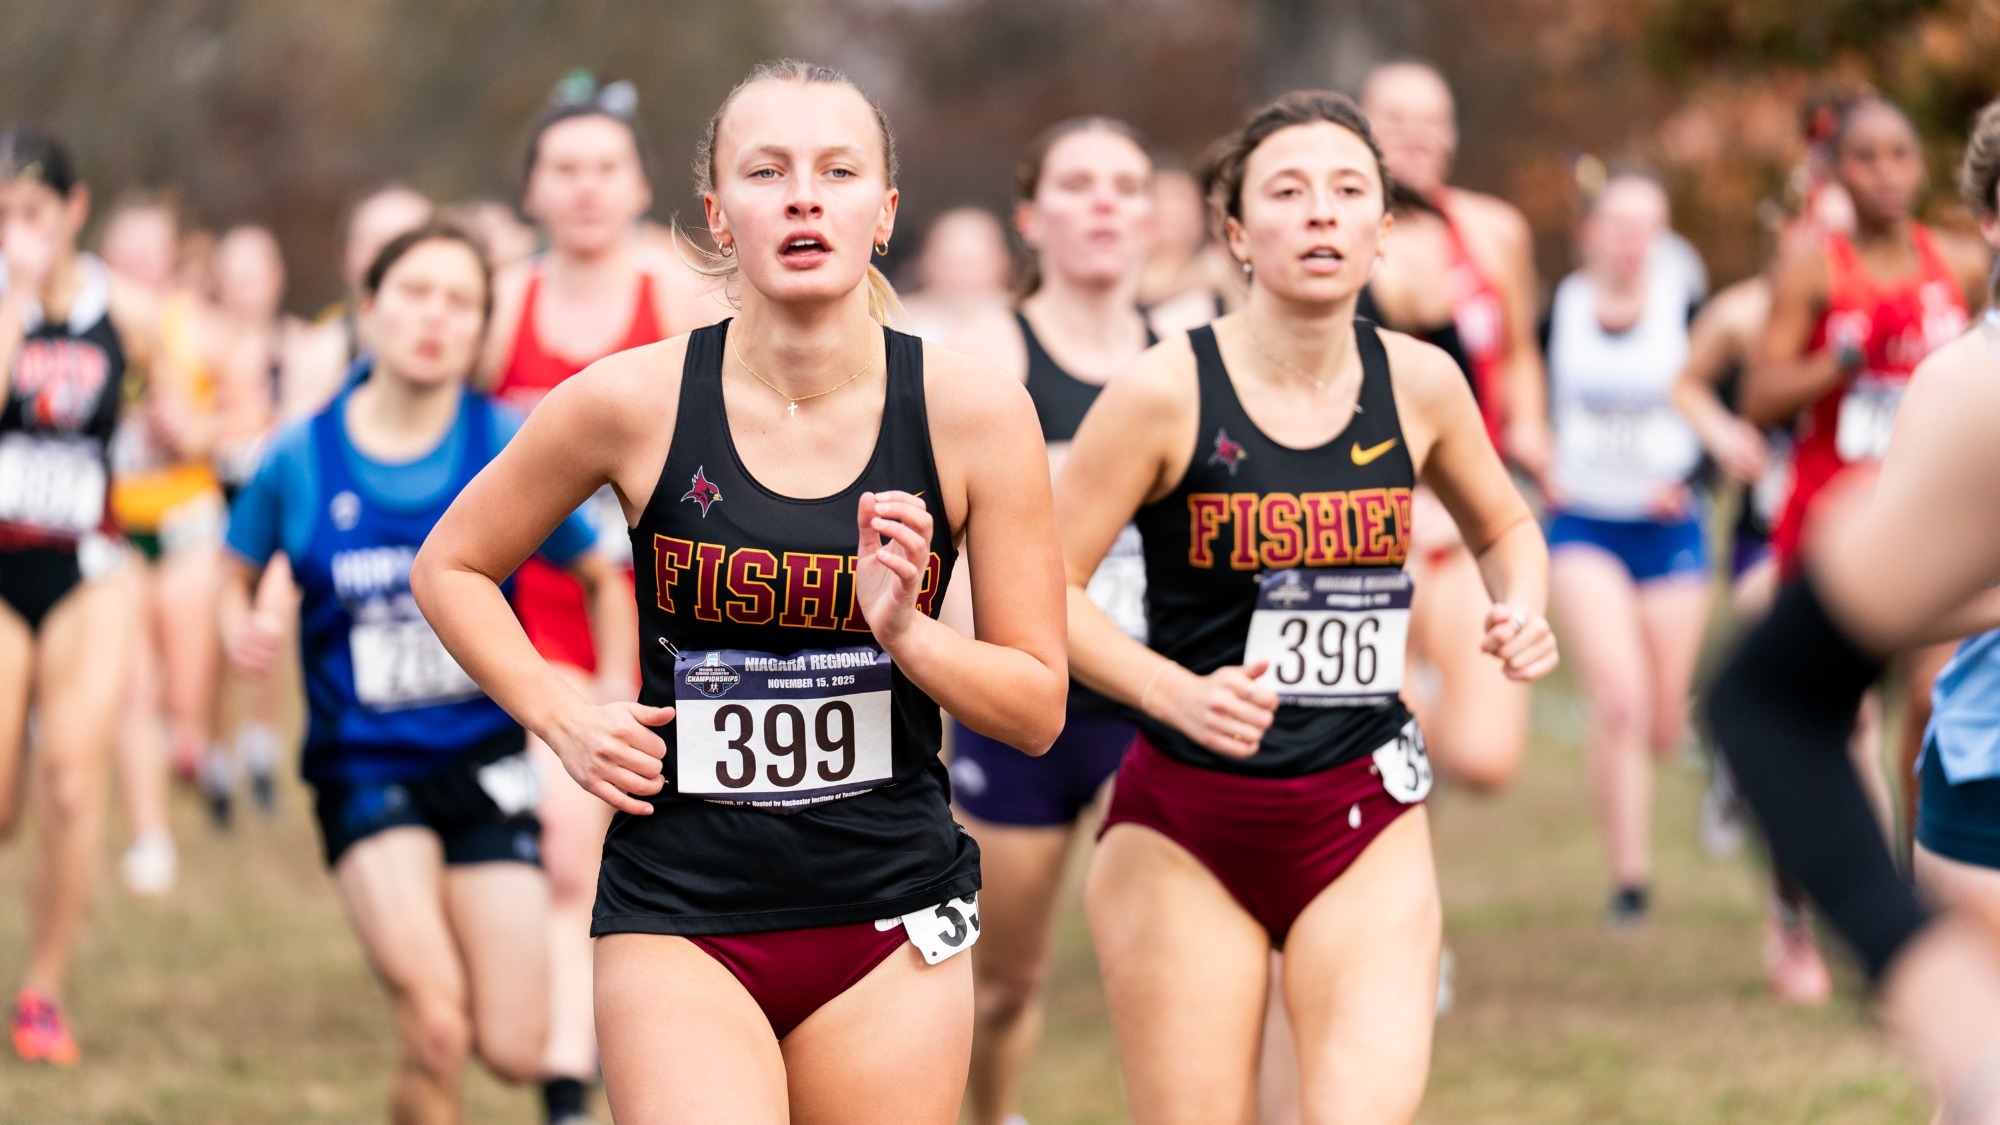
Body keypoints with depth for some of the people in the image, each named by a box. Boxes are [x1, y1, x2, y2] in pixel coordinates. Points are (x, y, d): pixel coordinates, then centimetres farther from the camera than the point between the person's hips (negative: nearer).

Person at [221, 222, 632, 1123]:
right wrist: (240, 631, -11)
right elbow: (237, 574, 11)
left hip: (485, 760, 1)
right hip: (364, 768, -1)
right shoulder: (301, 458, -4)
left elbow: (603, 578, 6)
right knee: (435, 1031, -22)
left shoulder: (509, 449, -5)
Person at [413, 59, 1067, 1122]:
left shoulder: (973, 410, -4)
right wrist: (565, 722, -2)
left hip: (891, 924, 2)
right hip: (679, 919, -2)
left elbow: (1037, 708, 2)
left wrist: (905, 631, -16)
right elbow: (451, 566, 10)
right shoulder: (635, 400, -6)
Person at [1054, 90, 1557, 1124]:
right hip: (1186, 826, -2)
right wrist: (1177, 693, -23)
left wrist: (1522, 609, -1)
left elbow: (1503, 526, 20)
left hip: (1366, 820, 2)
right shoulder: (1167, 391, -11)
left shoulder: (1417, 384, 0)